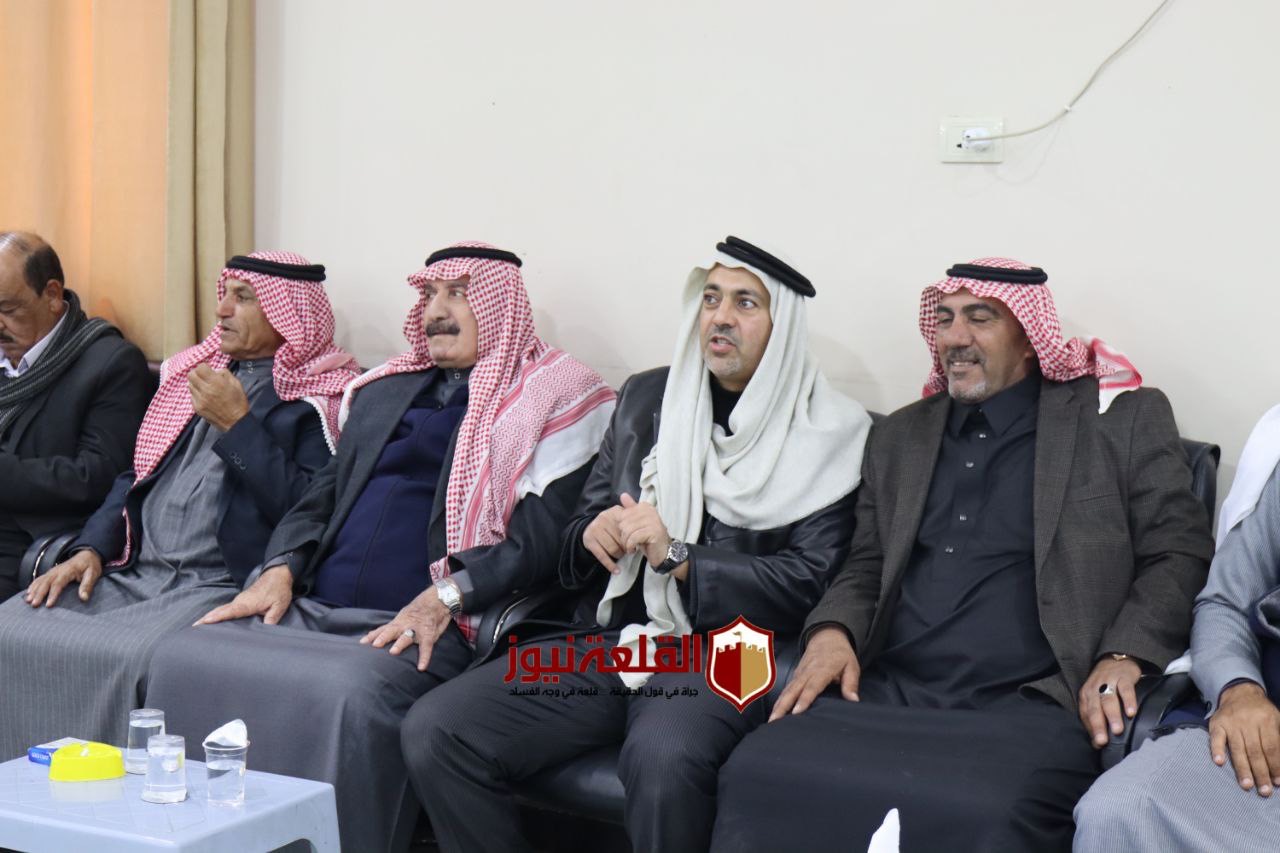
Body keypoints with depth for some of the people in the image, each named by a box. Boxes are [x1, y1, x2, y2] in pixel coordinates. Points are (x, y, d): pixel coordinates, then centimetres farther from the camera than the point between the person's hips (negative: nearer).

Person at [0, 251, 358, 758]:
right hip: (133, 574, 7)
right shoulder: (190, 372, 20)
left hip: (223, 584, -7)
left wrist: (237, 424, -13)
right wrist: (91, 549, 7)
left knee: (126, 657, -32)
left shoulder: (322, 398, -2)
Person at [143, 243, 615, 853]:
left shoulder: (554, 400, 4)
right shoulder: (383, 390, 25)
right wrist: (281, 569, 6)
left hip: (425, 628, -6)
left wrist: (445, 597, -19)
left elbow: (543, 538, -7)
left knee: (346, 693, -36)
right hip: (311, 609, 6)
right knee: (184, 660, -16)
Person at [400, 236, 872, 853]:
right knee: (432, 732, -16)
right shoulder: (646, 397, 15)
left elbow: (808, 581, -6)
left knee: (662, 759, -40)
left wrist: (678, 557, -13)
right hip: (614, 639, 5)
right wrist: (593, 535, -3)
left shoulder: (827, 437, 0)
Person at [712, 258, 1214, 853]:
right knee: (757, 778, -25)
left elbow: (1180, 552, 5)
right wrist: (832, 630, 2)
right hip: (885, 694, 4)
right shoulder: (900, 436, 23)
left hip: (1025, 707, -3)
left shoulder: (1125, 420, 10)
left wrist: (1124, 656, -11)